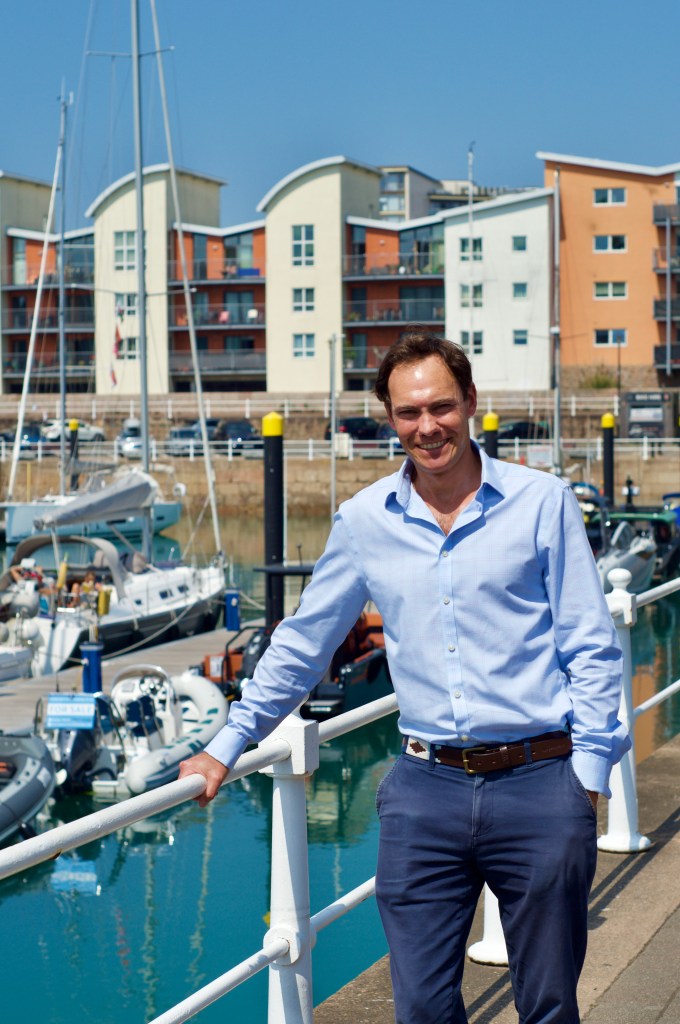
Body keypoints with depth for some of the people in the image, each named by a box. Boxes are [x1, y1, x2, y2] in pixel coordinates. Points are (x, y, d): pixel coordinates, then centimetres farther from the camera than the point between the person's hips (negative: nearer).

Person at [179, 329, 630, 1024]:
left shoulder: (543, 502, -1)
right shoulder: (364, 521, 6)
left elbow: (591, 649, 1)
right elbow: (302, 641, 16)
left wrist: (588, 776, -4)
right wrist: (227, 745, 17)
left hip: (539, 785, -1)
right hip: (425, 790, 2)